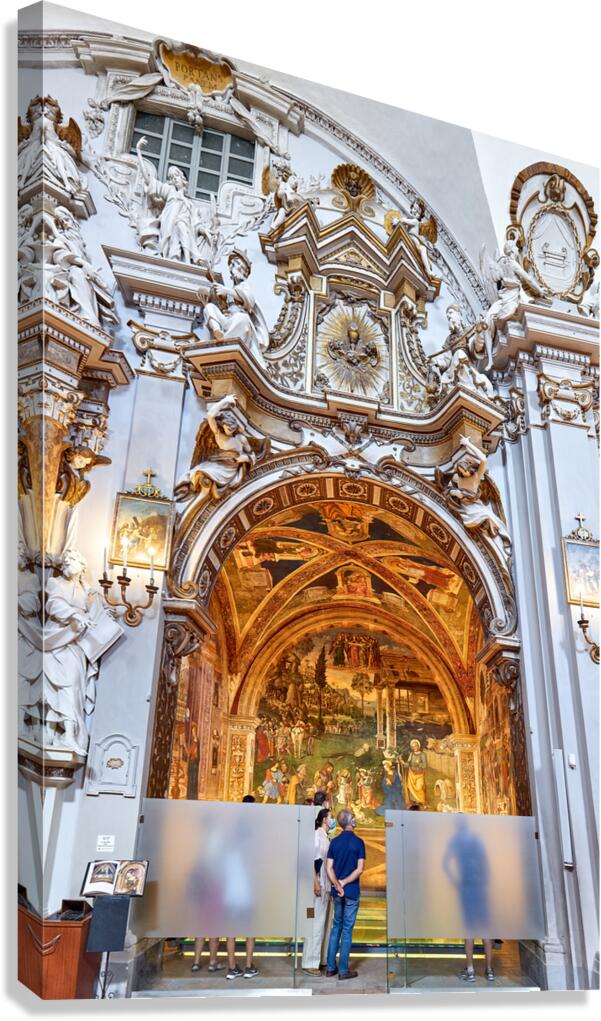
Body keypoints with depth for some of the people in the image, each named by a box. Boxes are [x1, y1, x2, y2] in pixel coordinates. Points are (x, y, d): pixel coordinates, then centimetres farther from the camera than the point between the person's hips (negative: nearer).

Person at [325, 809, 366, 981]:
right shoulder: (358, 842, -12)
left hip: (337, 891, 4)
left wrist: (337, 885, -7)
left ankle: (331, 967, 19)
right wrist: (344, 882, -10)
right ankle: (343, 970, 10)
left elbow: (329, 868, -3)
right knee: (347, 929, 4)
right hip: (351, 891, -4)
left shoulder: (334, 842, 1)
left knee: (336, 926, 16)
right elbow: (359, 869, -16)